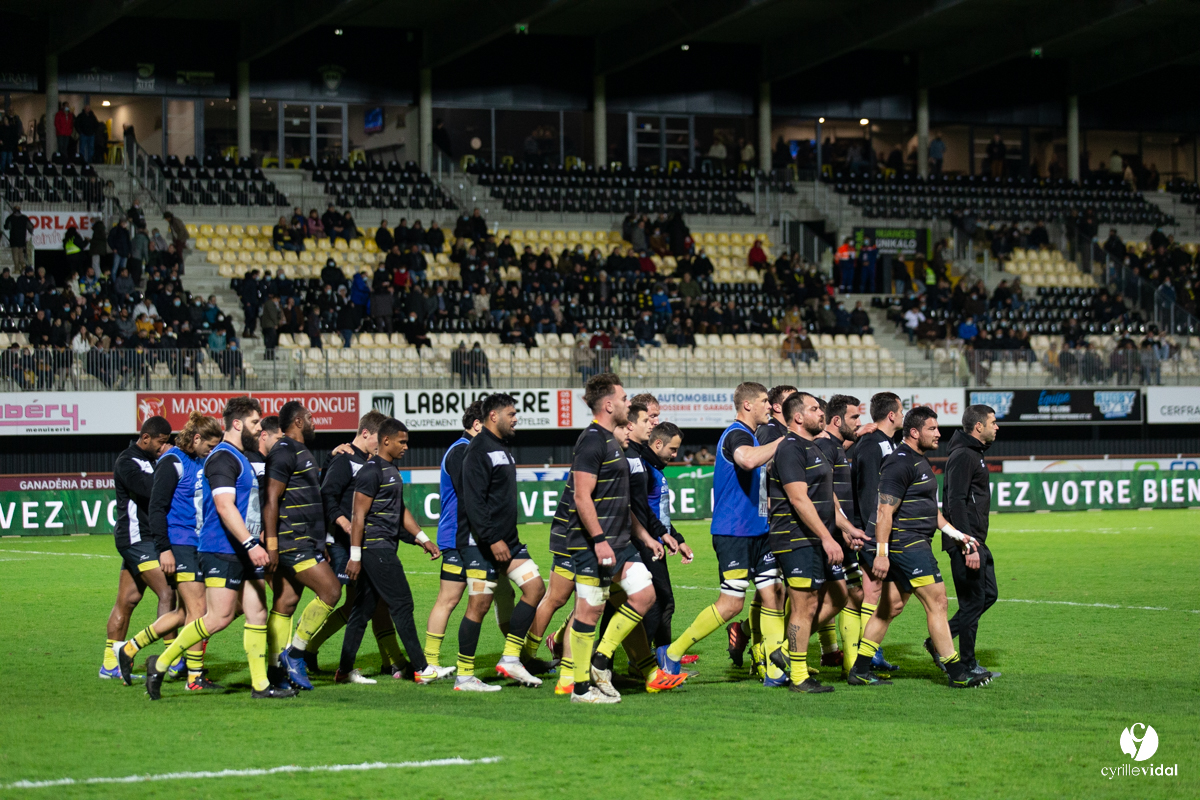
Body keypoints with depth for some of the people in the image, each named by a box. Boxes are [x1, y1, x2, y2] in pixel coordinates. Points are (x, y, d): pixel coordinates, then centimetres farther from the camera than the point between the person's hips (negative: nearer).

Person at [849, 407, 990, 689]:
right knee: (936, 600, -9)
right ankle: (957, 674, -7)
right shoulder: (900, 463, -15)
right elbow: (885, 511, -20)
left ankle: (860, 670, 15)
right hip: (905, 543, -11)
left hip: (914, 543, 11)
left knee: (891, 606, 11)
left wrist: (956, 534, 25)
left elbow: (928, 508, 29)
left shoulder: (919, 461, 19)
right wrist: (881, 553, -23)